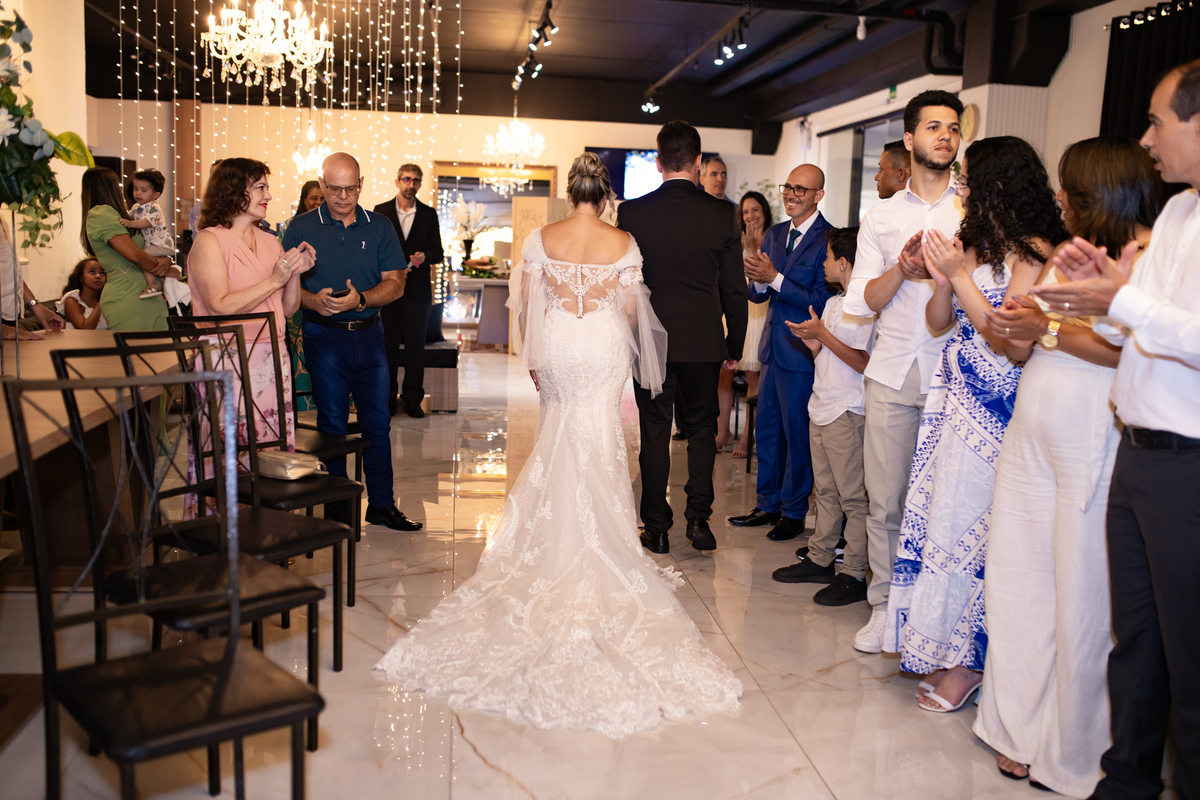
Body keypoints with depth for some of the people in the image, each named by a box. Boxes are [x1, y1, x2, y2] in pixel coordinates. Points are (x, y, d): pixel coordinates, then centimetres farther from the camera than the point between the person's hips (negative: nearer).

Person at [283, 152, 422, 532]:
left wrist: (360, 300, -17)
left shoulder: (379, 227, 6)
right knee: (332, 423, 5)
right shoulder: (302, 227, 2)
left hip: (369, 333, 2)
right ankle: (336, 505, 17)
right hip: (324, 335, -2)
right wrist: (312, 300, -21)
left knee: (378, 422, 5)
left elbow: (395, 283, 0)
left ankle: (382, 503, 15)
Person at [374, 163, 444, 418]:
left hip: (418, 289, 1)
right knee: (388, 343, 1)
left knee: (416, 344, 1)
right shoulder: (380, 212, 8)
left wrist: (424, 256, -16)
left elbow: (438, 253, 5)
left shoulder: (429, 214, 9)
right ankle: (387, 399, 9)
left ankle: (412, 399, 8)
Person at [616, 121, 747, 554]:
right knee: (701, 427, 16)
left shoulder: (631, 213, -6)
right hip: (704, 341, 0)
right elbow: (734, 288, -1)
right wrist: (734, 345, 10)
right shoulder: (723, 214, -5)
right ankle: (698, 516, 9)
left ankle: (657, 528, 15)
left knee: (655, 432, 9)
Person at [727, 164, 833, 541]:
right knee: (766, 429, 15)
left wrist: (774, 278, -23)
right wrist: (759, 281, -13)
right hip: (773, 349, 8)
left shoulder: (829, 239, -13)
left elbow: (821, 302, -21)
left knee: (797, 433, 4)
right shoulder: (774, 235, 11)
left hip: (802, 353, -7)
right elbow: (757, 295, 9)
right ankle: (768, 504, 30)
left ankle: (794, 512, 20)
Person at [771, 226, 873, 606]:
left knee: (852, 495, -3)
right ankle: (820, 559, 24)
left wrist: (822, 334, -17)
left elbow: (862, 362, -20)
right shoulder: (832, 303, 16)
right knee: (825, 491, 15)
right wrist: (811, 339, 1)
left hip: (847, 413, -9)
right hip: (822, 407, 9)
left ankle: (854, 575, 2)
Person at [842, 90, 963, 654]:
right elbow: (864, 302, 6)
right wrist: (903, 266, -12)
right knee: (884, 500, 4)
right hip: (892, 374, 2)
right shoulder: (880, 219, 14)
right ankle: (884, 605, 17)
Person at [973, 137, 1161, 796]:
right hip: (1032, 436, 8)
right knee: (1016, 581, 9)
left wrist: (1051, 330, -13)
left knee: (1081, 600, 1)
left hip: (1094, 442, -7)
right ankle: (1023, 733, 24)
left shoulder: (1150, 252, -5)